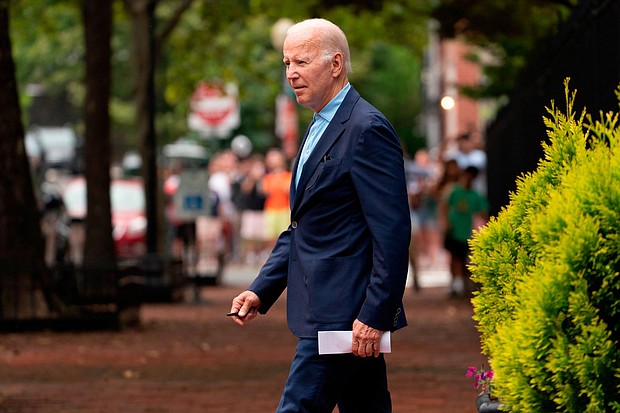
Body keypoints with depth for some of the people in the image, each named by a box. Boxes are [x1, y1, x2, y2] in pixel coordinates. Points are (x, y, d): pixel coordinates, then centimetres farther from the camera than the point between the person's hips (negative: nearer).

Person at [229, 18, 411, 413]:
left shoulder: (368, 129, -13)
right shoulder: (320, 129, 18)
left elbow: (393, 232, -18)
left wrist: (374, 317, -21)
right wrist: (261, 290, 12)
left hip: (343, 315, -10)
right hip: (326, 310, 10)